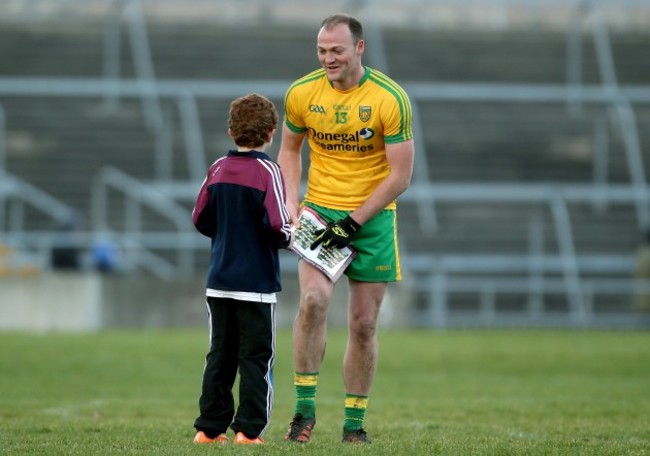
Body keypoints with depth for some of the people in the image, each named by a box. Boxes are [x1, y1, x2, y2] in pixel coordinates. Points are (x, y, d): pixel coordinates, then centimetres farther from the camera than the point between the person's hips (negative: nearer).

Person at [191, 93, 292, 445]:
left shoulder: (218, 169, 4)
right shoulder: (267, 171, -12)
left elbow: (200, 219, 7)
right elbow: (277, 225, -18)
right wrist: (287, 238, 2)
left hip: (219, 281, 5)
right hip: (257, 283, -5)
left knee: (220, 355, 11)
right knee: (256, 357, 0)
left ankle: (210, 427, 11)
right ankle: (249, 429, -3)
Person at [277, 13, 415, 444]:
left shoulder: (391, 98, -13)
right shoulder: (301, 94, -4)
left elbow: (400, 175, -11)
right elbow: (290, 149, 13)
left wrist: (353, 222, -16)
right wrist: (292, 203, -2)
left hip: (373, 217, -1)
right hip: (319, 210, 1)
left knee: (364, 323, 2)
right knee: (314, 300, -22)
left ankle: (355, 423, 13)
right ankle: (305, 407, -12)